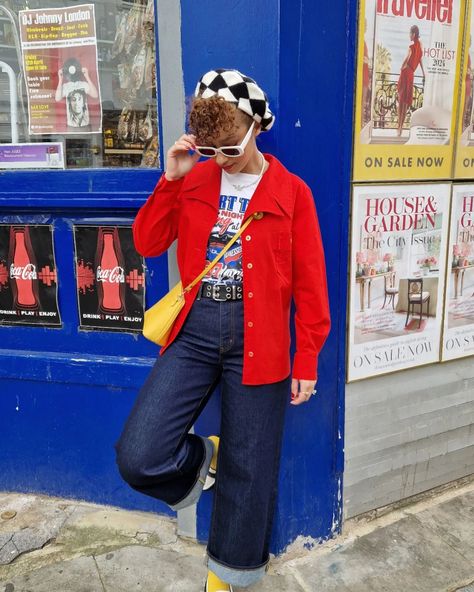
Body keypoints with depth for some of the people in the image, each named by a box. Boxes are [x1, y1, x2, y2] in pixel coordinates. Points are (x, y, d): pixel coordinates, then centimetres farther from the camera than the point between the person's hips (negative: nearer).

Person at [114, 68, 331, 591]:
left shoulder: (291, 191, -2)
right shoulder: (194, 180, 7)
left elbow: (309, 284, -1)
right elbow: (147, 243, 5)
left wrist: (307, 360, -1)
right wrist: (171, 178, -6)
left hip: (257, 341, -2)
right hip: (195, 331, 2)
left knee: (247, 468, 11)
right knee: (137, 457, -10)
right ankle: (200, 458, 26)